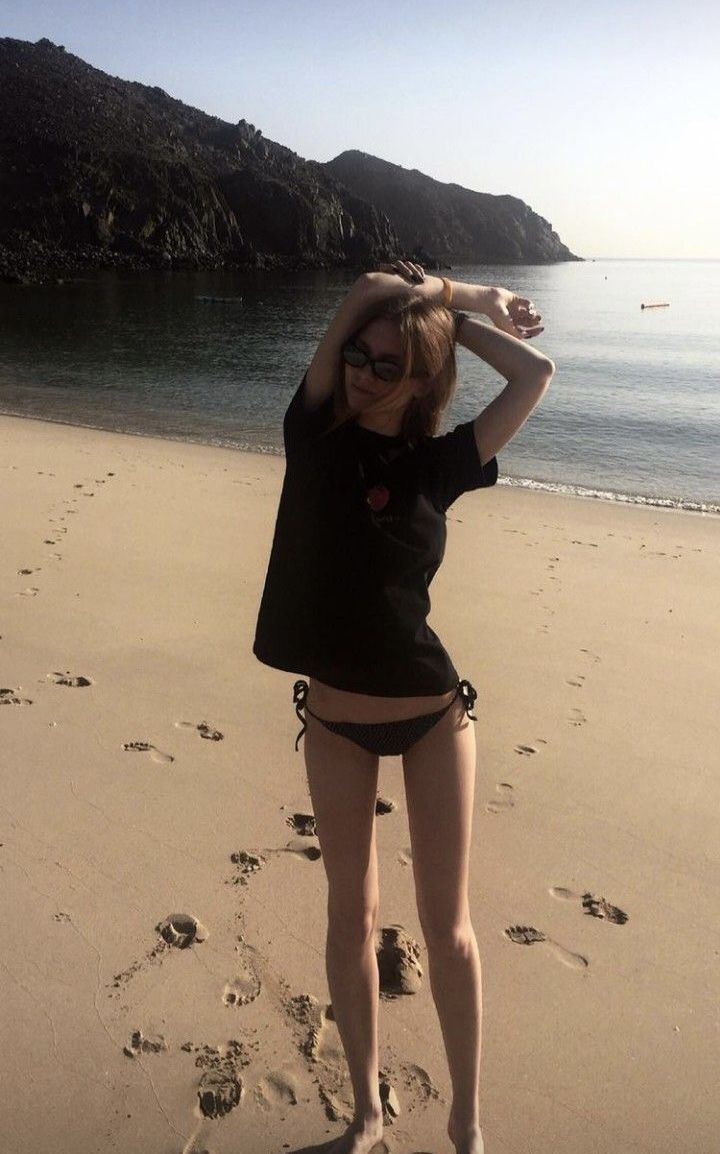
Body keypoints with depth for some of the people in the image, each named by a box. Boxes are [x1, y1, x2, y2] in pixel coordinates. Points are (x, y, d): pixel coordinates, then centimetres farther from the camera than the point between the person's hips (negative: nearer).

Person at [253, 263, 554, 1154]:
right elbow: (368, 285, -10)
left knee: (446, 924, 9)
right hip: (333, 719, 1)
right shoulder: (314, 434, -4)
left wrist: (459, 316, 1)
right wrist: (468, 295, 2)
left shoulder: (438, 464, -5)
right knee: (352, 915, 14)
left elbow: (536, 373, -8)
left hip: (432, 715, -1)